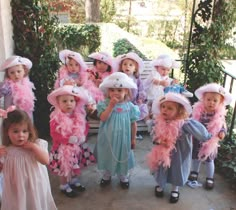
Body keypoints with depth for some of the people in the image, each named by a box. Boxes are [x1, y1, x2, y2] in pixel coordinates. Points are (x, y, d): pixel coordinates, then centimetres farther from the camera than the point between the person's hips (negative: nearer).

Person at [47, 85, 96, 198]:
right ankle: (64, 186, 27)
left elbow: (84, 127, 7)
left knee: (76, 166, 20)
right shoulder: (56, 118, -19)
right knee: (65, 168, 6)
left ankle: (74, 181, 43)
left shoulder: (79, 115, -3)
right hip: (63, 148, -5)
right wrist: (69, 139, -27)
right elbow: (54, 134, -20)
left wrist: (82, 137, -12)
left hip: (78, 147, 5)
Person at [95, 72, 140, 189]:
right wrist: (111, 105, -32)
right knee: (107, 158, 18)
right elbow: (103, 118, -26)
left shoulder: (129, 106, -9)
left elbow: (133, 124, -1)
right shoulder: (105, 104, -12)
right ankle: (106, 176, 43)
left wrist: (133, 139, 4)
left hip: (123, 139, 0)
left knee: (123, 158, 18)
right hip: (108, 139, 0)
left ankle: (123, 177, 42)